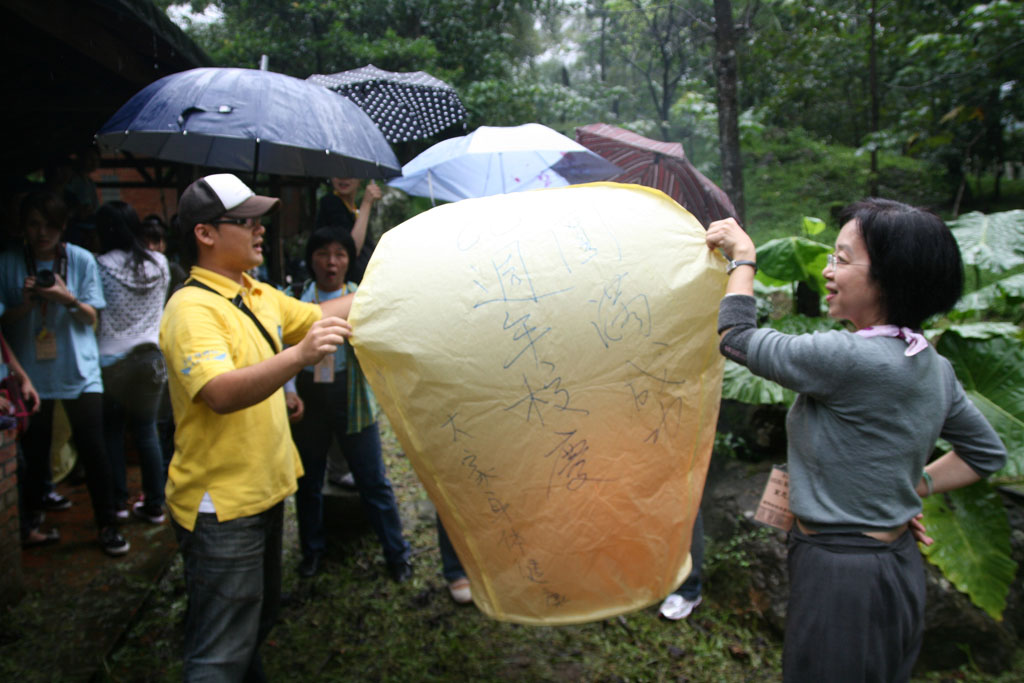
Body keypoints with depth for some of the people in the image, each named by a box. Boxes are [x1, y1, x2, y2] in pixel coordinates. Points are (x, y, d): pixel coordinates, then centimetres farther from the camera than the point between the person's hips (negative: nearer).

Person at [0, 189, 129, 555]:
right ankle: (38, 502, 38)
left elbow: (91, 317, -1)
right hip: (31, 371, 1)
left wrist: (68, 298, -20)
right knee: (35, 449, 13)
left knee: (93, 449, -3)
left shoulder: (81, 260, -2)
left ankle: (107, 523, 8)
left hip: (79, 370, -1)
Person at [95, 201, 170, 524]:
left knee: (112, 431, 12)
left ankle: (118, 502, 19)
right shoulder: (159, 264, 0)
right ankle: (154, 505, 13)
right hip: (152, 356, 3)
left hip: (113, 360, -3)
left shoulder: (103, 266, -11)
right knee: (147, 432, 10)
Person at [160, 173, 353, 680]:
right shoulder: (192, 308, -21)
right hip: (221, 506, -9)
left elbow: (320, 315, 15)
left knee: (259, 618, 27)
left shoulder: (259, 295, 7)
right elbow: (222, 393, -35)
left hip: (265, 489, 9)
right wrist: (299, 356, -48)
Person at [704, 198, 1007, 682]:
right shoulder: (932, 366, 2)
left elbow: (736, 338, -15)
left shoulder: (852, 360, -27)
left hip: (842, 577, -9)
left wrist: (742, 257, -2)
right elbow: (986, 452, 16)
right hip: (900, 565, 9)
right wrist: (913, 489, 10)